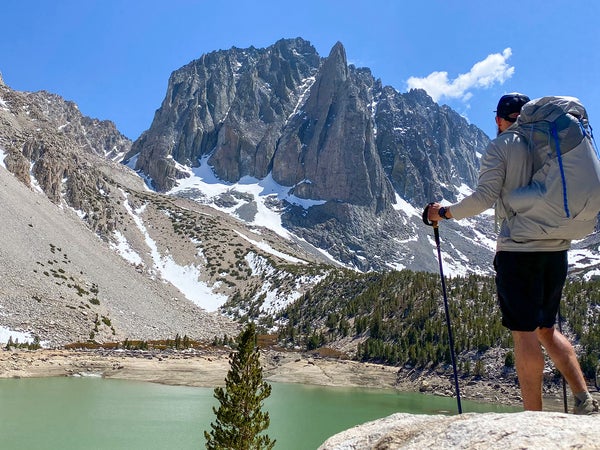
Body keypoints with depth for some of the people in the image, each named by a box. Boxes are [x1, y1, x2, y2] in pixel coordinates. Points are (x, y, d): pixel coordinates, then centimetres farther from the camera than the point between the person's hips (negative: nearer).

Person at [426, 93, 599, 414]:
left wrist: (444, 213, 1)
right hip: (556, 247, 6)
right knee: (546, 329, 17)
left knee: (524, 333, -2)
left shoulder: (500, 146, -3)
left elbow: (484, 198, -11)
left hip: (518, 248, -6)